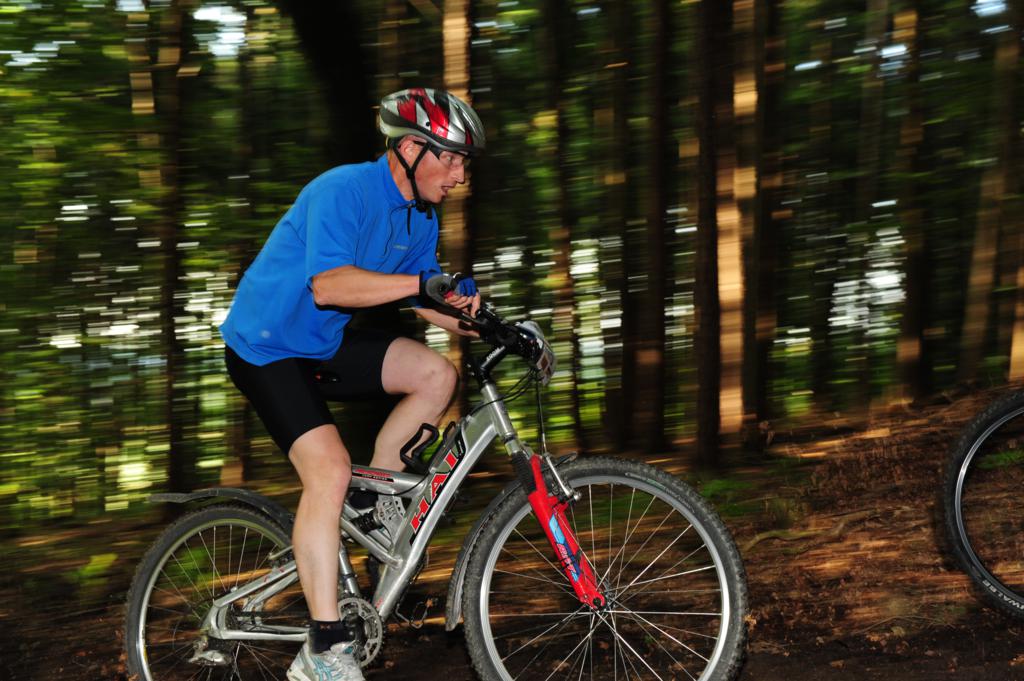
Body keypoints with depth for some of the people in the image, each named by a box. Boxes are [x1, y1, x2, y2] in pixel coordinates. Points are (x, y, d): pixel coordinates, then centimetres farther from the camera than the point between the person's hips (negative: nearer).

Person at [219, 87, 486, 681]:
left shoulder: (421, 216, 3)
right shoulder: (343, 191, -23)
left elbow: (425, 302, 8)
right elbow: (329, 286, -35)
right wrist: (425, 280, -40)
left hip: (327, 344, 8)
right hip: (267, 347, -8)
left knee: (437, 373, -6)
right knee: (330, 468, -23)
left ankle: (378, 493, 10)